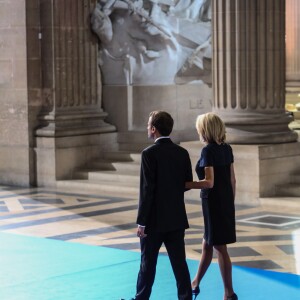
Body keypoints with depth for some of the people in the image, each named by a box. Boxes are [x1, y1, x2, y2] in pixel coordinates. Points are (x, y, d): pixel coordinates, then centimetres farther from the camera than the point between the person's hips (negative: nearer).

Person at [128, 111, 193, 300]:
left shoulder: (150, 153, -15)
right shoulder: (182, 153, 2)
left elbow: (147, 190, -17)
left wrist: (141, 222, -12)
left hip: (155, 220, -5)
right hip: (177, 219, 5)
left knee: (148, 263, 8)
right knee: (180, 263, 7)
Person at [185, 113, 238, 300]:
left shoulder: (208, 151, -17)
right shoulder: (226, 148, 7)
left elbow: (209, 183, -23)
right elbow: (232, 180, 11)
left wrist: (182, 185, -18)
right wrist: (231, 203, 19)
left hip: (214, 203, -8)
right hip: (226, 201, 8)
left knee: (219, 247, 1)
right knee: (207, 244, 19)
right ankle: (196, 283, 32)